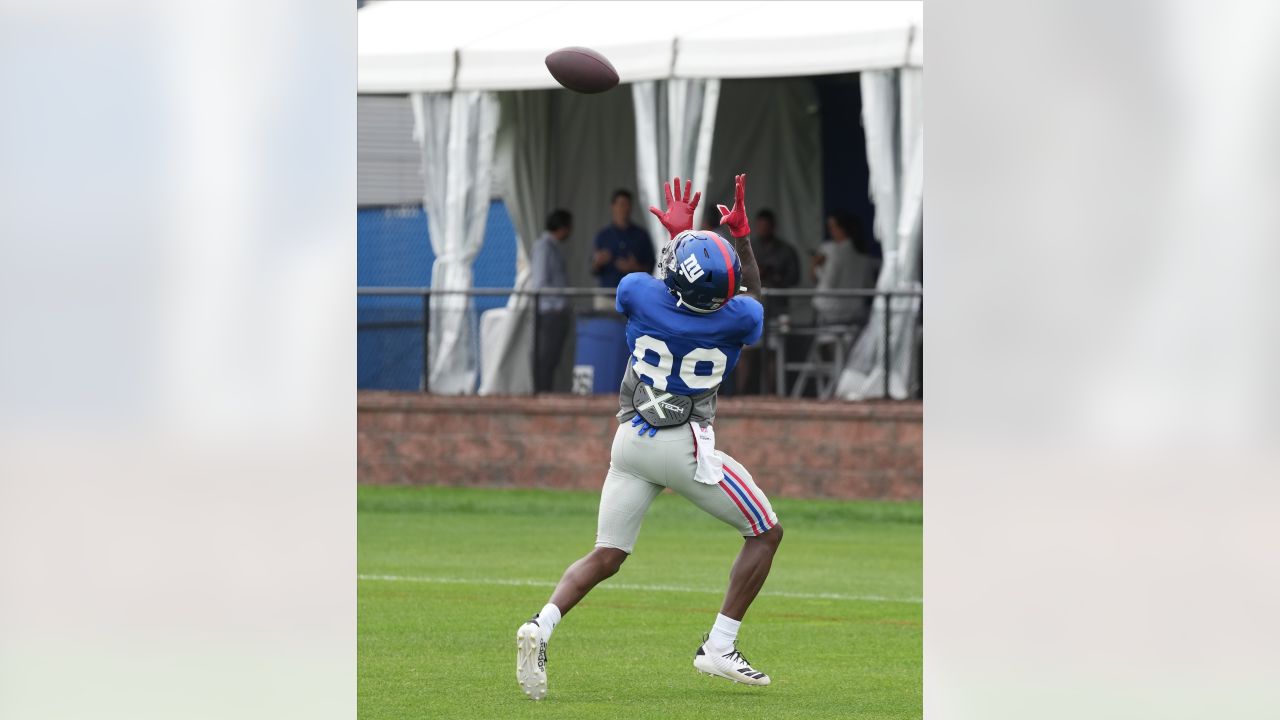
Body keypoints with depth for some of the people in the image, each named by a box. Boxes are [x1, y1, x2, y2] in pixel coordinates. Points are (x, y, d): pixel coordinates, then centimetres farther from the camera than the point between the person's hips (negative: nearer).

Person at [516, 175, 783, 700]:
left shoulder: (642, 295, -12)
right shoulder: (735, 319, -16)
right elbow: (752, 297, 12)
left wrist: (676, 234, 24)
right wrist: (741, 235, 15)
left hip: (632, 440, 4)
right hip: (686, 446, -4)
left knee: (606, 557, 12)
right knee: (766, 534, 12)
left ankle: (543, 624, -14)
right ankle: (719, 647, 7)